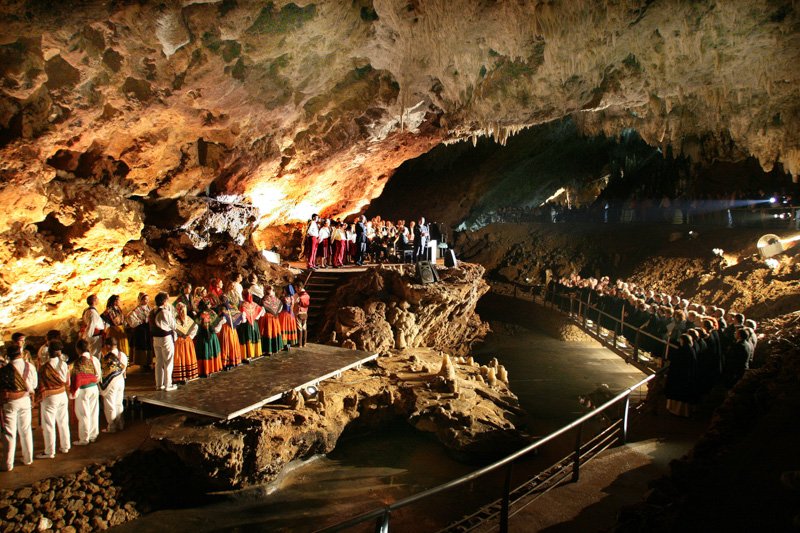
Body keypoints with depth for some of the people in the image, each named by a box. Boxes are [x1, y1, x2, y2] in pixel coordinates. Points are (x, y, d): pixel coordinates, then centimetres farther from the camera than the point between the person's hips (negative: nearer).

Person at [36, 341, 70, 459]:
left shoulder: (45, 368, -20)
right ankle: (65, 447, 26)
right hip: (63, 396, 5)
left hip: (50, 398, -5)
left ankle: (49, 452, 10)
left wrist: (40, 397, 2)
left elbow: (42, 387, -12)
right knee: (63, 422, 16)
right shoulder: (64, 364, -7)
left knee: (49, 425, 4)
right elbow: (67, 382, 2)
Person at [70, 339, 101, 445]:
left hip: (83, 390, -6)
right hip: (94, 388, 6)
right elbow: (98, 374, 6)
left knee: (83, 415, 3)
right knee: (93, 413, 14)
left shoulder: (78, 362, -19)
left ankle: (84, 439, 11)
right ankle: (93, 435, 24)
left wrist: (73, 392, -5)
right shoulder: (94, 359, -1)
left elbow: (77, 379, -16)